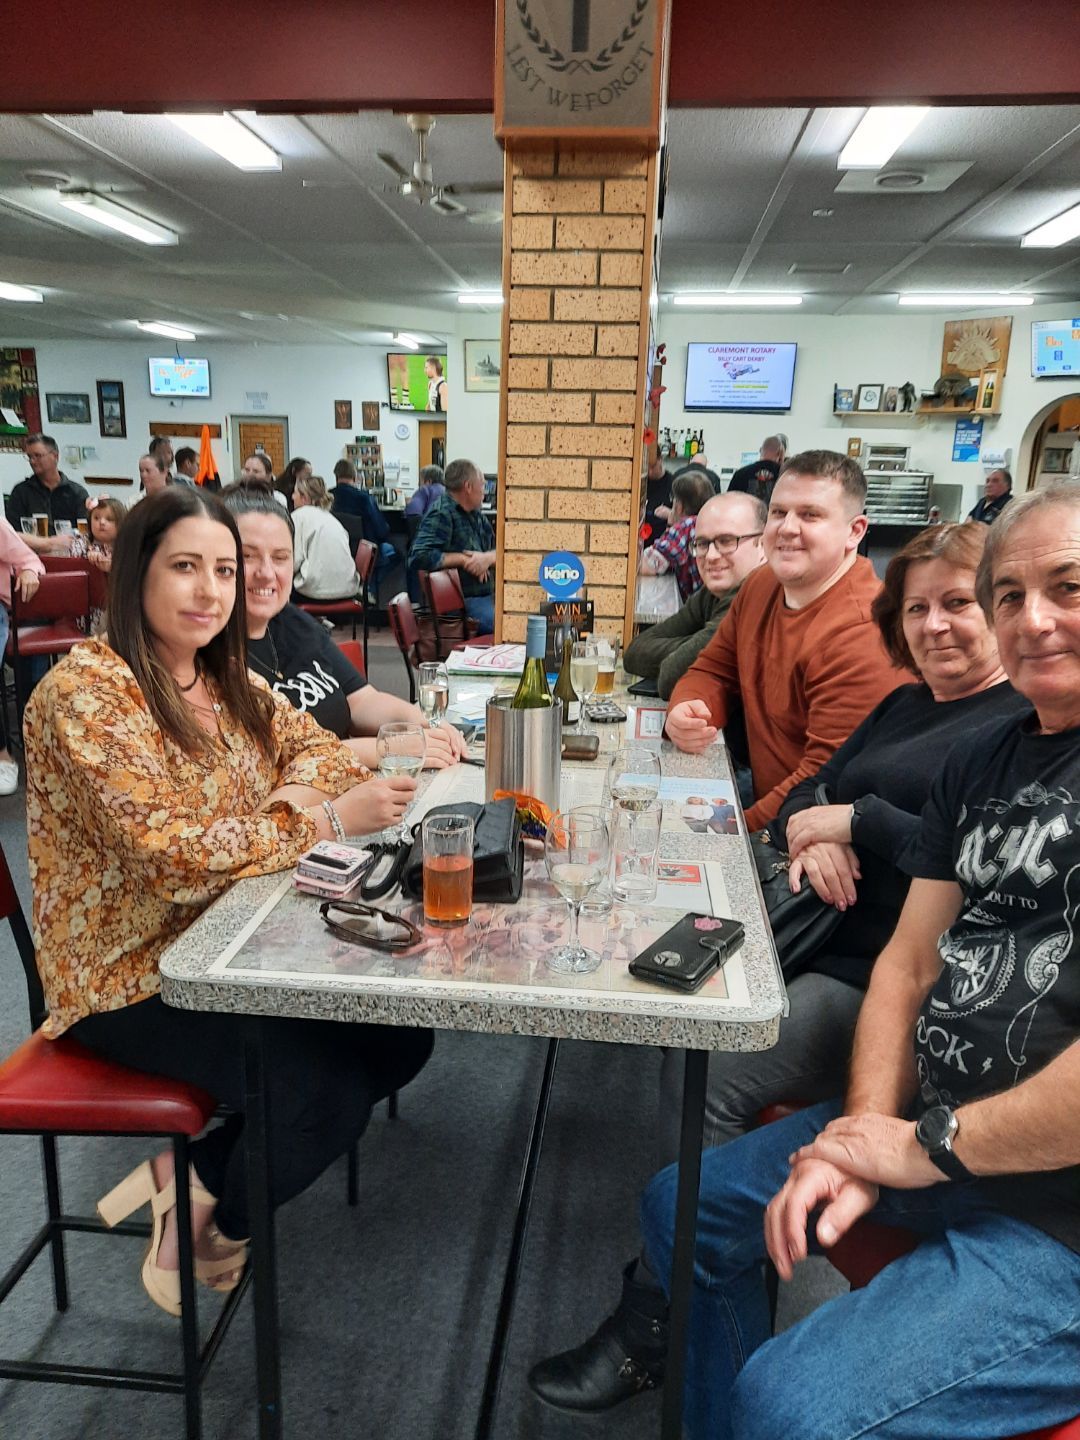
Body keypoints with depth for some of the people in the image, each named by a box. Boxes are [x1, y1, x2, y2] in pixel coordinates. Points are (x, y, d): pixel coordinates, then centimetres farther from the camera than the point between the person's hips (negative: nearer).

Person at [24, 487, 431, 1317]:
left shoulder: (223, 678, 6)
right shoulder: (88, 689, -19)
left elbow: (314, 745, 9)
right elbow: (170, 851, -28)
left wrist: (296, 794, -14)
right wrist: (327, 819, -28)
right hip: (133, 979, -8)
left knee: (403, 1035, -1)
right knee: (330, 1087, -20)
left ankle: (196, 1176, 15)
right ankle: (214, 1230, 14)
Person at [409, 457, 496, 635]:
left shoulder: (477, 516, 18)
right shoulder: (442, 515, -9)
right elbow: (419, 557, -21)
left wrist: (488, 558, -8)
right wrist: (463, 560, -14)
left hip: (487, 593, 9)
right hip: (461, 602, -9)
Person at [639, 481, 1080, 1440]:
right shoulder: (983, 759, 8)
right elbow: (911, 962, 7)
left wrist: (927, 1146, -17)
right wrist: (865, 1129, -8)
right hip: (934, 1133, 8)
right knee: (683, 1208, 14)